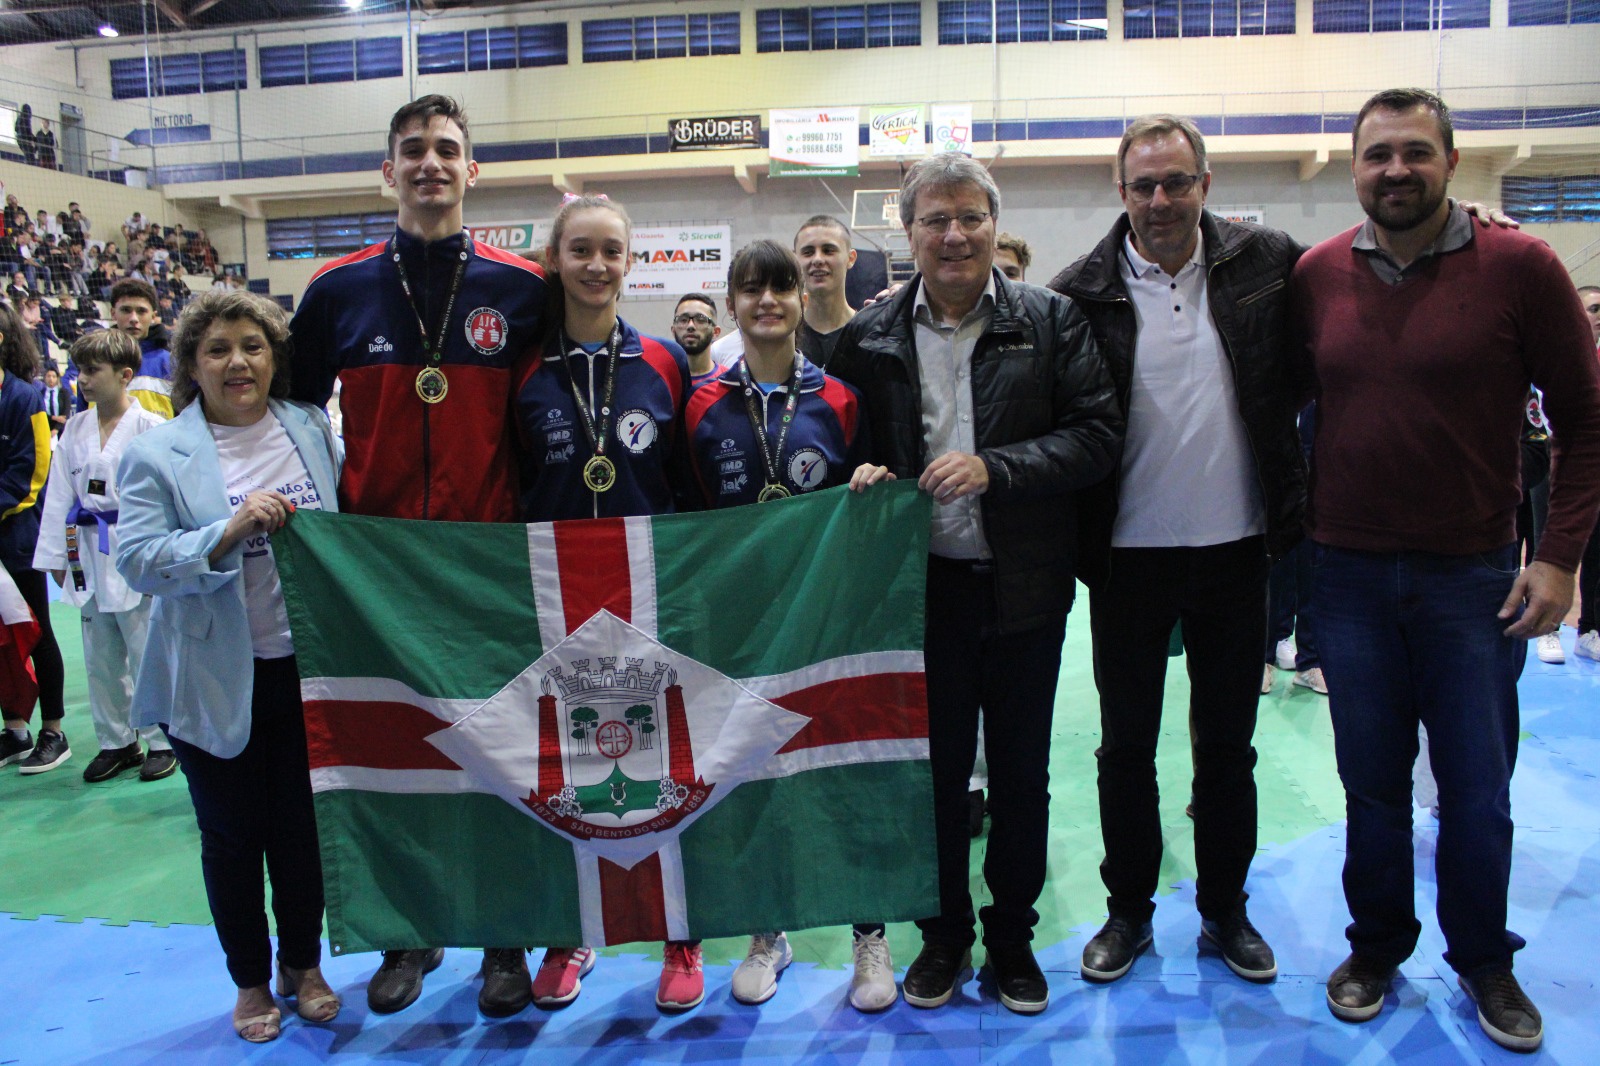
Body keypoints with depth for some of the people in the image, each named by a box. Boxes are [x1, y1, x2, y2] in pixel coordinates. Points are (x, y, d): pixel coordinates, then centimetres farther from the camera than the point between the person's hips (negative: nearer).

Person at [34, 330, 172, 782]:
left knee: (146, 653, 1)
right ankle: (116, 741, 29)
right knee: (100, 659, 14)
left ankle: (161, 741, 17)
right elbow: (60, 495, 11)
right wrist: (57, 557, 10)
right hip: (90, 554, 6)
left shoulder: (150, 428, -10)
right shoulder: (75, 430, 8)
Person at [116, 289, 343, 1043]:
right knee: (233, 833, 12)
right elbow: (137, 561, -15)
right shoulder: (156, 455, -5)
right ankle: (250, 981, 32)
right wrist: (231, 531, -27)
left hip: (307, 666, 2)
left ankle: (304, 965, 34)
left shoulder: (313, 430, 3)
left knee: (303, 824, 13)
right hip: (216, 681, -2)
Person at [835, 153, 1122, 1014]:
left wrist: (993, 468, -18)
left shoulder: (1051, 321, 0)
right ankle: (943, 934, 31)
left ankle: (1013, 935, 31)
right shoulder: (870, 335, 4)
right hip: (923, 585, 1)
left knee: (1022, 773, 12)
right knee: (935, 767, 12)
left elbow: (1097, 434, -7)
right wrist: (864, 475, -12)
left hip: (1023, 586, 0)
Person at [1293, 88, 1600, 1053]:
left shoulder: (1520, 267, -7)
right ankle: (1377, 946, 33)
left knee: (1478, 790, 10)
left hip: (1474, 575, -1)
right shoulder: (1317, 275, 1)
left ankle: (1484, 962, 32)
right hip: (1350, 571, 2)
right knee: (1372, 783, 13)